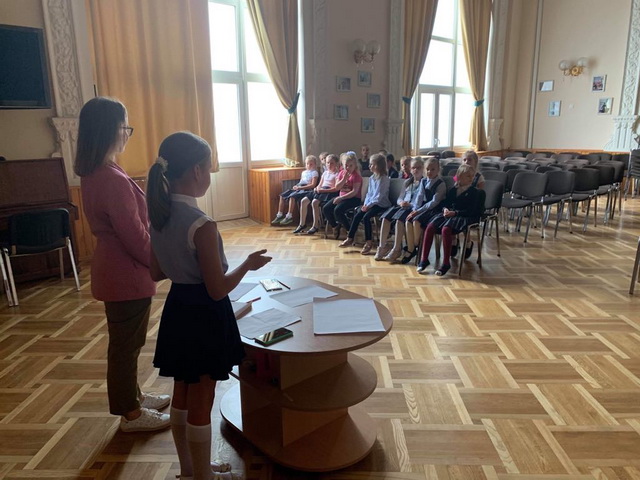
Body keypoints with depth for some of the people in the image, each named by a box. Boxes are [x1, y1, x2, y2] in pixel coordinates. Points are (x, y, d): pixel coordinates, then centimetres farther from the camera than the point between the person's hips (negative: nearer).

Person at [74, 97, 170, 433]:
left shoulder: (92, 173, 5)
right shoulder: (112, 179, -25)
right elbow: (135, 237, -23)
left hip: (115, 269, 9)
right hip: (127, 275, -9)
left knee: (127, 342, 22)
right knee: (126, 344, 7)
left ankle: (133, 397, 40)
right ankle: (131, 414, 25)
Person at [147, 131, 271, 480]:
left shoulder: (158, 214, 0)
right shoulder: (201, 223, -25)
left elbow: (157, 272, 10)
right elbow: (217, 289, -22)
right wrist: (248, 264, -7)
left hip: (177, 310, 9)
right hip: (204, 316, -8)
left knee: (182, 395, 22)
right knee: (201, 403, 10)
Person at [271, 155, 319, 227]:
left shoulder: (314, 173, 0)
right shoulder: (303, 172, 23)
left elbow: (313, 185, -11)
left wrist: (300, 187, -16)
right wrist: (296, 186, 3)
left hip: (306, 189, -8)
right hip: (298, 187, 8)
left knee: (292, 196, -33)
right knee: (282, 195, -5)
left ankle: (289, 216, -29)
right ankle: (280, 215, -2)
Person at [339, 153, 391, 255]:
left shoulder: (385, 179, -11)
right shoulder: (371, 178, 14)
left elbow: (379, 196, -17)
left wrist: (369, 205, -20)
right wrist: (365, 204, -2)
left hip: (381, 205, -7)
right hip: (370, 203, 7)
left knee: (366, 217, -27)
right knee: (357, 216, -12)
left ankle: (368, 242, -18)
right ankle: (350, 238, -5)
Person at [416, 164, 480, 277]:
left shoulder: (473, 191, 1)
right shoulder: (453, 189, 16)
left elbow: (471, 210, -8)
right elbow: (446, 203, 17)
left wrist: (455, 213, -17)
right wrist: (445, 209, -7)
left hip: (464, 217, -5)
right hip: (449, 214, 5)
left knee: (446, 229, -35)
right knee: (429, 227, -21)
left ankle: (446, 263, -26)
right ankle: (424, 259, -16)